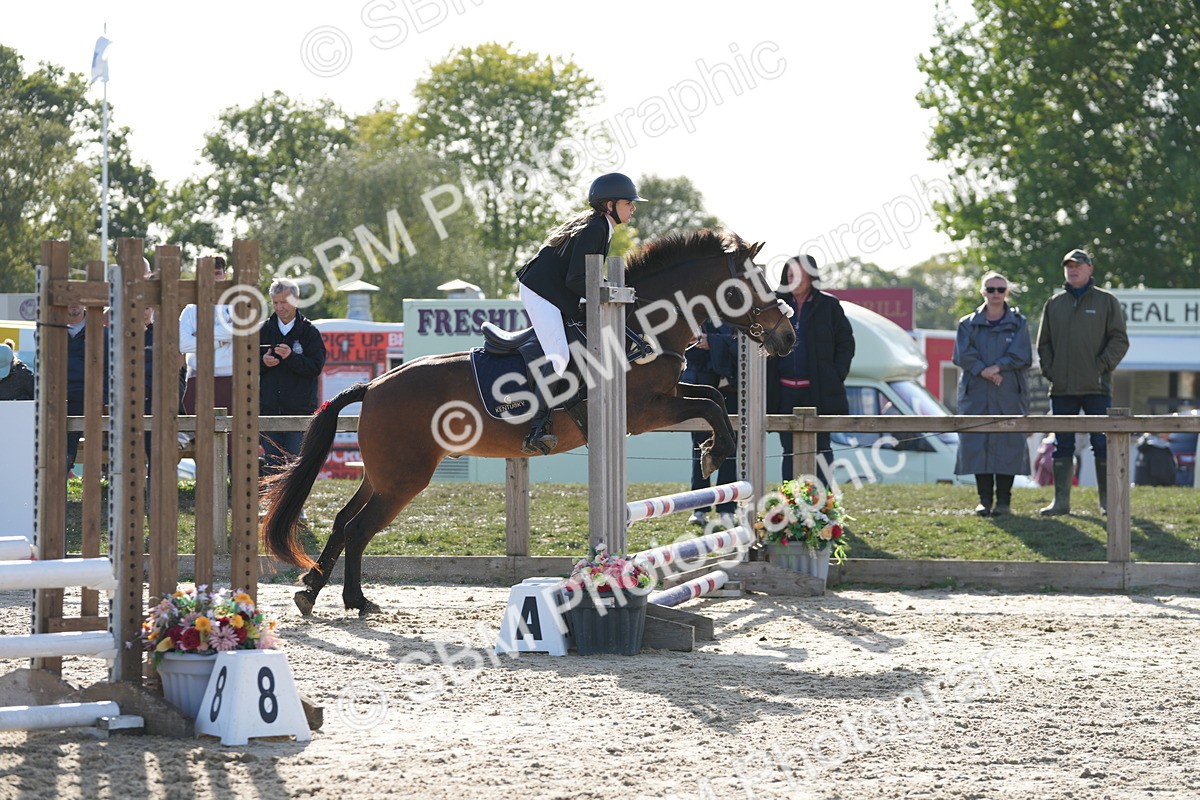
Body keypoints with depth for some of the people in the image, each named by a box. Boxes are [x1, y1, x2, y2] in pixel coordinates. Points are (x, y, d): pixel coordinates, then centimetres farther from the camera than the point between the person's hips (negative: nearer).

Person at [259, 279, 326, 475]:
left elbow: (316, 367, -6)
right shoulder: (264, 331, 11)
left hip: (299, 408, -3)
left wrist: (291, 357, -19)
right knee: (273, 462, 3)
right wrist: (263, 362, -9)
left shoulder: (309, 332, 2)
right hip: (269, 407, 3)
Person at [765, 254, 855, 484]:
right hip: (785, 394, 3)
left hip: (818, 393, -3)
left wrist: (837, 375, -6)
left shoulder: (829, 305, 2)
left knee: (820, 448, -2)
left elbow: (846, 342, 4)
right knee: (790, 451, 6)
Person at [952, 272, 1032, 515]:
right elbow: (964, 355, -1)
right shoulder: (968, 324, 12)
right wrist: (983, 371, -15)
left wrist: (998, 367, -16)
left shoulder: (1018, 323, 9)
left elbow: (1021, 355, -4)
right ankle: (984, 500, 2)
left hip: (1009, 395, -1)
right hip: (976, 394, 1)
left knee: (1007, 444, -4)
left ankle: (1004, 500, 0)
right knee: (978, 444, -3)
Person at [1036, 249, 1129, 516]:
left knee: (1102, 444, -3)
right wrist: (1049, 371, 1)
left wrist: (1102, 367, -10)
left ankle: (1107, 501, 3)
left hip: (1096, 387, -3)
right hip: (1062, 388, 3)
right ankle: (1061, 500, 8)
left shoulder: (1106, 301, 4)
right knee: (1062, 446, 5)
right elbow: (1043, 343, 16)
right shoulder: (1054, 304, 13)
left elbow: (1119, 340, 1)